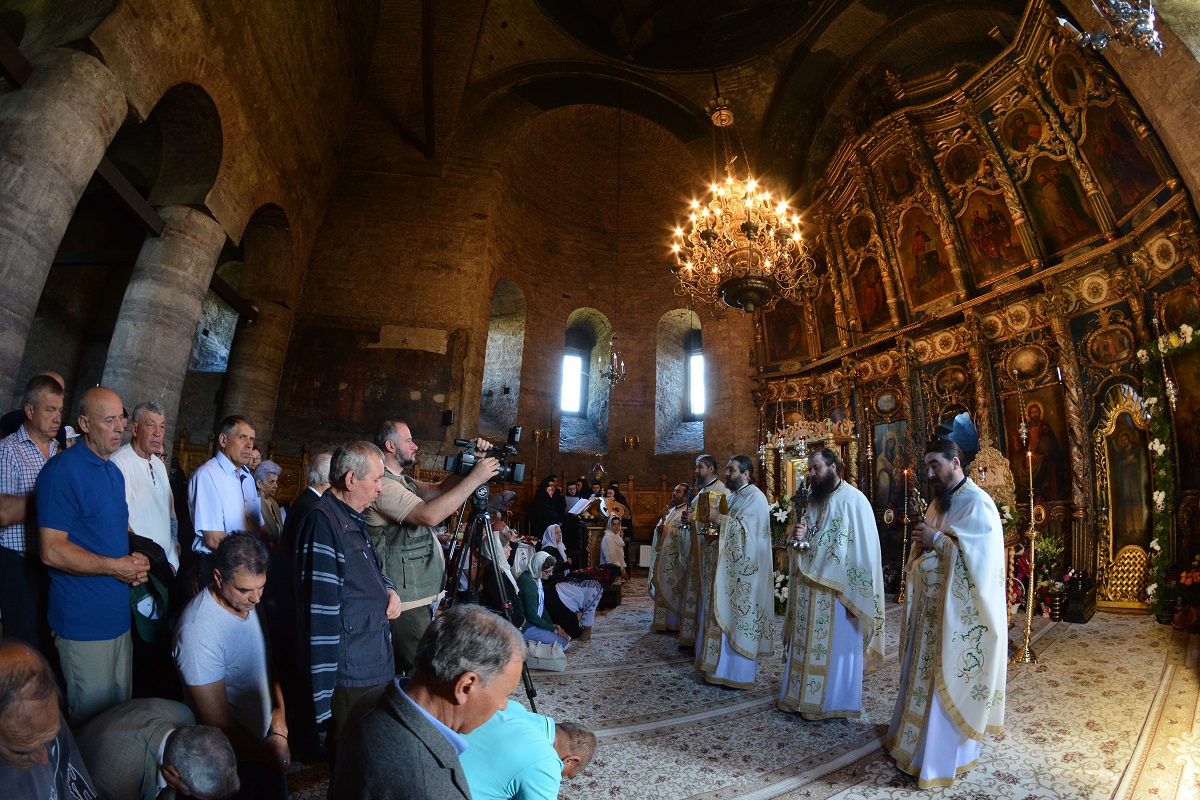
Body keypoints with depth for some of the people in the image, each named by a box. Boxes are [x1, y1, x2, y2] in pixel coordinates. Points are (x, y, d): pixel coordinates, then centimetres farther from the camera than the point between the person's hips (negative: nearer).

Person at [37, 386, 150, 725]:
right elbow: (52, 551, -19)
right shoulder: (63, 471, -15)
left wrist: (137, 559, 4)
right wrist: (116, 566, -13)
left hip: (119, 615, 8)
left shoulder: (114, 472, 12)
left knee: (122, 714, 18)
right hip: (84, 621, -8)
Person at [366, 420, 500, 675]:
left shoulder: (402, 481, 16)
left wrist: (472, 463, -1)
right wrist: (475, 478, -24)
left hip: (419, 595, 10)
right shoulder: (382, 483, -17)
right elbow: (429, 515, -28)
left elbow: (437, 490, 13)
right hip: (405, 601, -10)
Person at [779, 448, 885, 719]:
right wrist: (798, 537, -7)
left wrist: (855, 596, -16)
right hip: (807, 590, 6)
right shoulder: (812, 501, 10)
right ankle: (803, 696, 27)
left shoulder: (854, 500, -12)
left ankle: (835, 702, 23)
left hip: (837, 592, -6)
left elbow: (865, 551, -14)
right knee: (806, 645, 13)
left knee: (836, 646, 7)